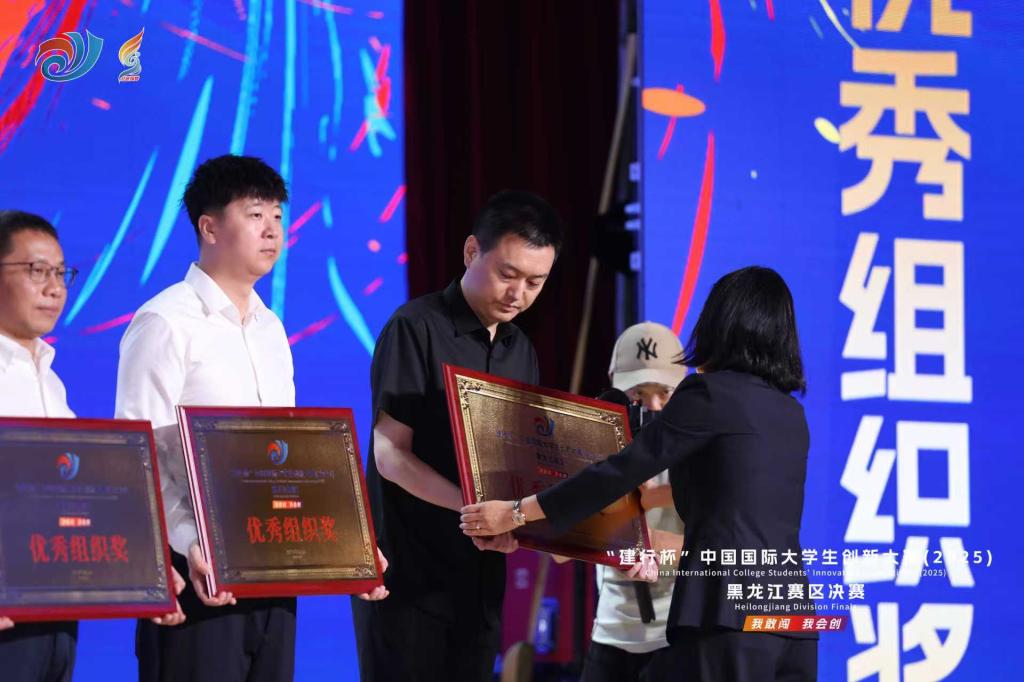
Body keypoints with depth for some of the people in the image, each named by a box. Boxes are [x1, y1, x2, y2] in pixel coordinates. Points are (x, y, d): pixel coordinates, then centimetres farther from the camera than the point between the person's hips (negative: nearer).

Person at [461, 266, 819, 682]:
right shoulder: (791, 414, 20)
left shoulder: (711, 393, -3)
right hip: (794, 613, 7)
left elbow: (622, 471, -4)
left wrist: (517, 513, 3)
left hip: (731, 612, -7)